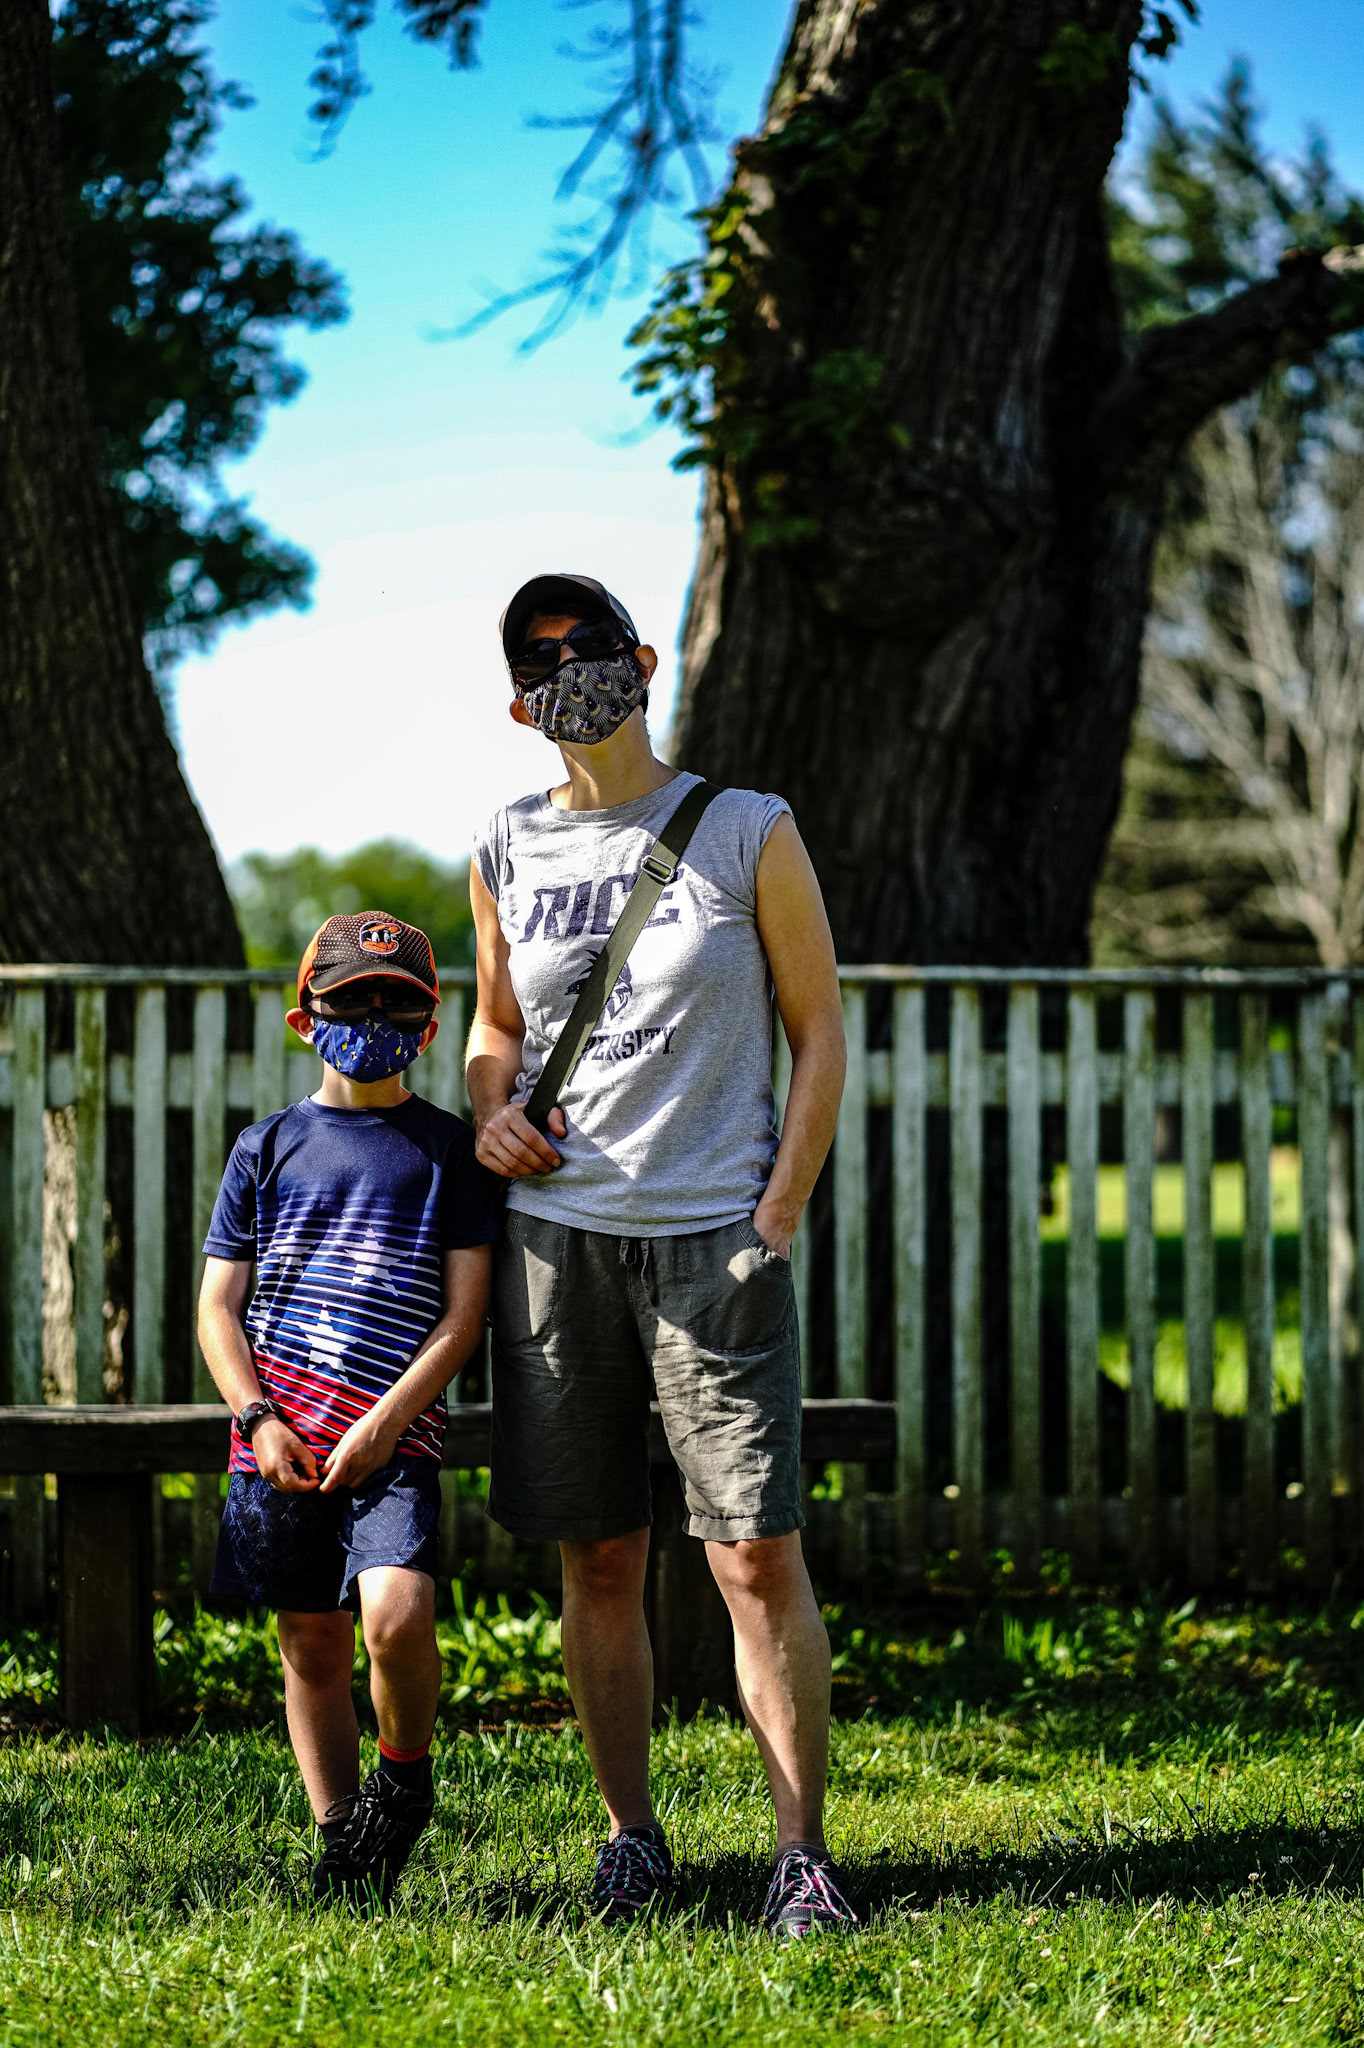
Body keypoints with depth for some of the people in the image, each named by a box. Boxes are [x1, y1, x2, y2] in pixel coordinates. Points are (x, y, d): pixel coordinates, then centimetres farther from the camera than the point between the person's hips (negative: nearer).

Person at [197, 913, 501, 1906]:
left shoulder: (448, 1150, 6)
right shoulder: (269, 1147, 11)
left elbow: (465, 1311, 0)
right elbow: (218, 1303, 11)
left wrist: (385, 1422, -11)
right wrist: (258, 1417, -5)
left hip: (395, 1436, -2)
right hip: (280, 1436, 3)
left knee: (396, 1613, -22)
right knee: (313, 1641, 6)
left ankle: (406, 1777, 5)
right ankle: (340, 1836, 19)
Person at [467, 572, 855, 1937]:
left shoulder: (748, 834, 2)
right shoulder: (506, 854, 11)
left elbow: (820, 1029, 4)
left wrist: (776, 1221, -5)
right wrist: (489, 1107, 2)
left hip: (714, 1235, -3)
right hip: (554, 1230, 3)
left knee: (758, 1554, -8)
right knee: (597, 1560, 6)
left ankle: (803, 1851, -4)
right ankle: (630, 1833, 16)